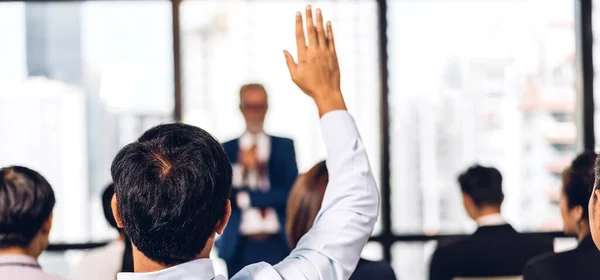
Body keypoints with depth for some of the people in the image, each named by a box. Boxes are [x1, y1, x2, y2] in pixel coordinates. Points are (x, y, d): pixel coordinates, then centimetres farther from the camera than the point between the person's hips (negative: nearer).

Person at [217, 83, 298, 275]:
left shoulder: (285, 146, 6)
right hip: (239, 245, 0)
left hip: (278, 244, 0)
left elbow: (291, 193, -3)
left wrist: (247, 196, -7)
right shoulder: (226, 150, 6)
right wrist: (241, 168, -14)